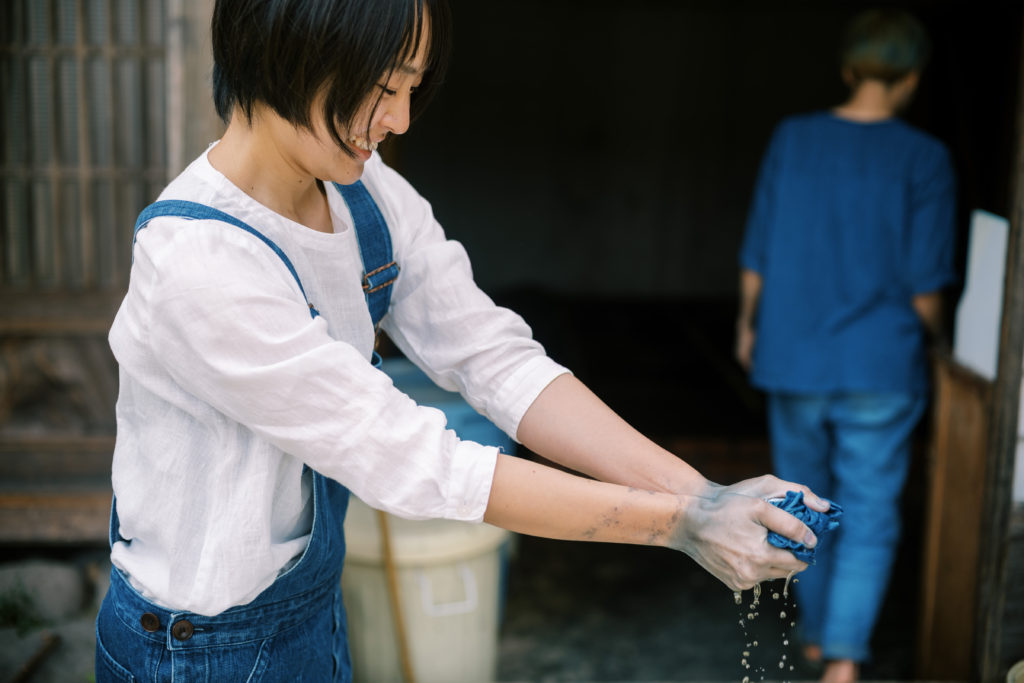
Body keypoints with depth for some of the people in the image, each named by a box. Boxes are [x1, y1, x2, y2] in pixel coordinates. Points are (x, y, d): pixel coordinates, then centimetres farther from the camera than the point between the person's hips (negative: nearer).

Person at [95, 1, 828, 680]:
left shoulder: (369, 195, -5)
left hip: (313, 598, 6)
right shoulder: (196, 262, -29)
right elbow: (411, 463, -28)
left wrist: (699, 492, -20)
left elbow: (497, 358, -10)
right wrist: (678, 524, -25)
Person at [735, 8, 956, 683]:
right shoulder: (925, 159, -9)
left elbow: (756, 261, 1)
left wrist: (748, 326, 18)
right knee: (869, 516, 6)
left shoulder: (792, 139, -2)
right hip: (881, 372, -3)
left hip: (793, 362, 3)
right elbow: (925, 287, -9)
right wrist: (936, 341, 10)